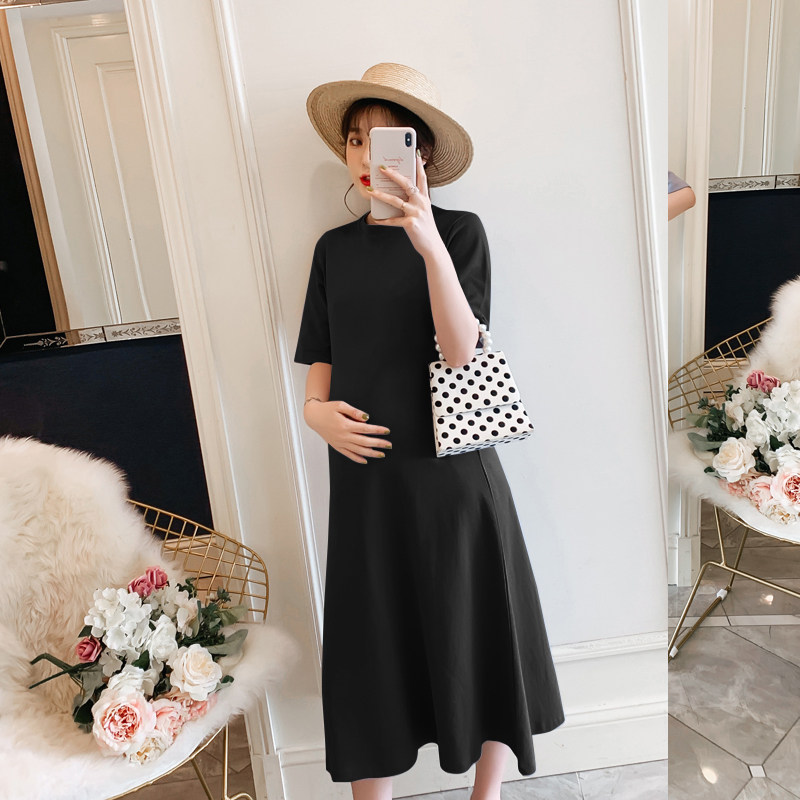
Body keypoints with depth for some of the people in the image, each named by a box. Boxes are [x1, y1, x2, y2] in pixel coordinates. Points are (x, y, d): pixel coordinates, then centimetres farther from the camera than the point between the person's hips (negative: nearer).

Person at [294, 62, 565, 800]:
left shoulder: (460, 230, 0)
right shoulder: (335, 247, 9)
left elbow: (461, 349, -13)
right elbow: (322, 363, 11)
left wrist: (429, 245, -24)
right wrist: (318, 410, -10)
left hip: (453, 469, -2)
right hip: (367, 474, 2)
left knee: (479, 637, 11)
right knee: (373, 651, 9)